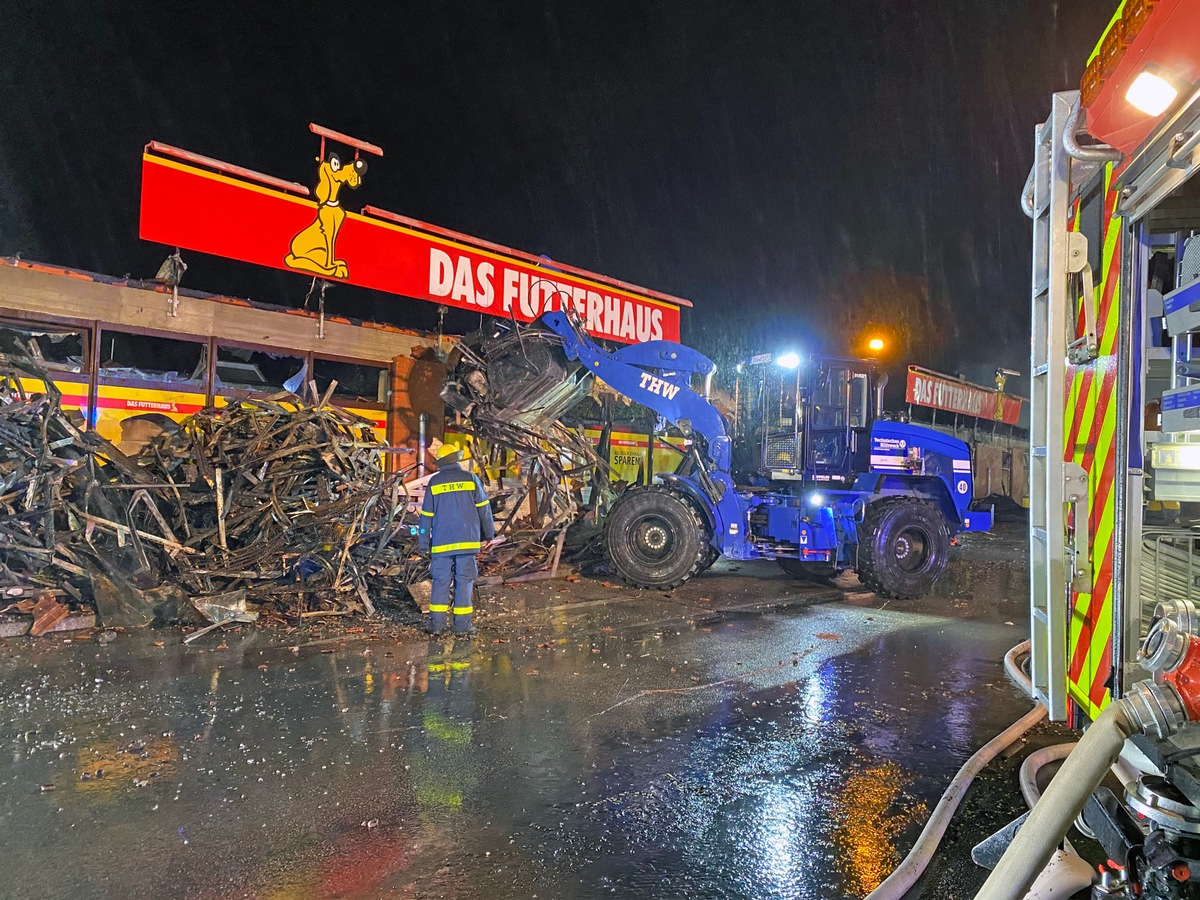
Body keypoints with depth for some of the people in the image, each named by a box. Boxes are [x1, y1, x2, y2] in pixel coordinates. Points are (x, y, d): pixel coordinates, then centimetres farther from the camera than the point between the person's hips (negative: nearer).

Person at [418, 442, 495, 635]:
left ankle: (437, 622, 8)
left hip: (442, 542, 1)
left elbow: (427, 515, 4)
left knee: (441, 581, 8)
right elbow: (484, 508, 3)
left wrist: (424, 543, 10)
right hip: (467, 540, -1)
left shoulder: (434, 482, 3)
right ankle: (462, 623, 5)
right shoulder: (470, 478, 0)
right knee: (464, 581, 3)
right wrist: (488, 533, 14)